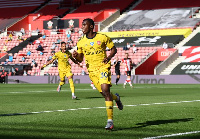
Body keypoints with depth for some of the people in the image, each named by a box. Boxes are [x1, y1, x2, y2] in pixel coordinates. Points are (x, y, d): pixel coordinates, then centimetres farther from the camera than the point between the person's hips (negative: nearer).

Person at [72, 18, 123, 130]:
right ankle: (116, 98, 44)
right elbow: (80, 58, 12)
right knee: (104, 93, 5)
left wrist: (109, 57, -15)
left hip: (103, 66, -4)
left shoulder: (103, 38, -5)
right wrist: (76, 56, -12)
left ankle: (110, 120, -19)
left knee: (105, 90, -20)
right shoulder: (81, 42, 4)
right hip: (91, 69, 4)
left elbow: (114, 49, 5)